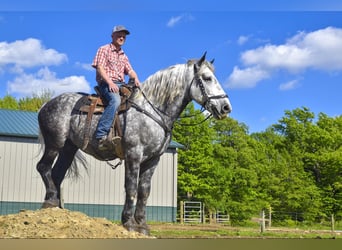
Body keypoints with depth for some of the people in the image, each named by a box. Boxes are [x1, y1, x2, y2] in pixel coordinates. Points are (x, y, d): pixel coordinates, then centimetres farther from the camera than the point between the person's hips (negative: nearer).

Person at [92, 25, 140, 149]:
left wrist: (135, 78, -6)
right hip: (106, 83, -7)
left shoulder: (123, 56, 27)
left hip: (120, 84, 7)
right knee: (115, 100, -36)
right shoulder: (104, 50, 7)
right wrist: (110, 82, -20)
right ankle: (101, 135, -43)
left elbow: (130, 70, 19)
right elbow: (99, 68, -6)